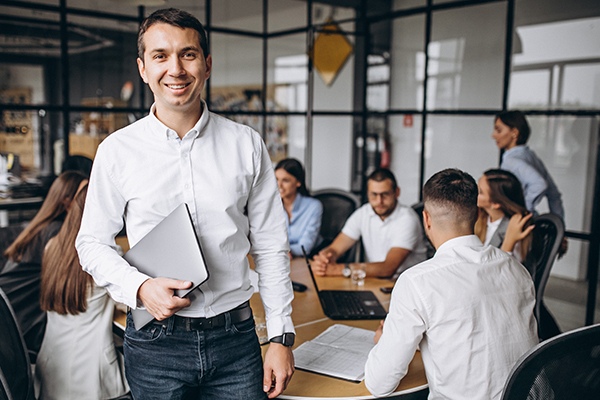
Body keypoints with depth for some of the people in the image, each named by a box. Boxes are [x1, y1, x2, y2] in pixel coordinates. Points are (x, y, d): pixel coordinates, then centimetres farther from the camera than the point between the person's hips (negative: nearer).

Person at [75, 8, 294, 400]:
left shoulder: (246, 145, -1)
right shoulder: (117, 150, -3)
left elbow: (270, 246, 2)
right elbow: (92, 243, 5)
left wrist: (281, 337, 0)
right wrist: (140, 287, -14)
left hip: (236, 339, 1)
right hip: (155, 342, 0)